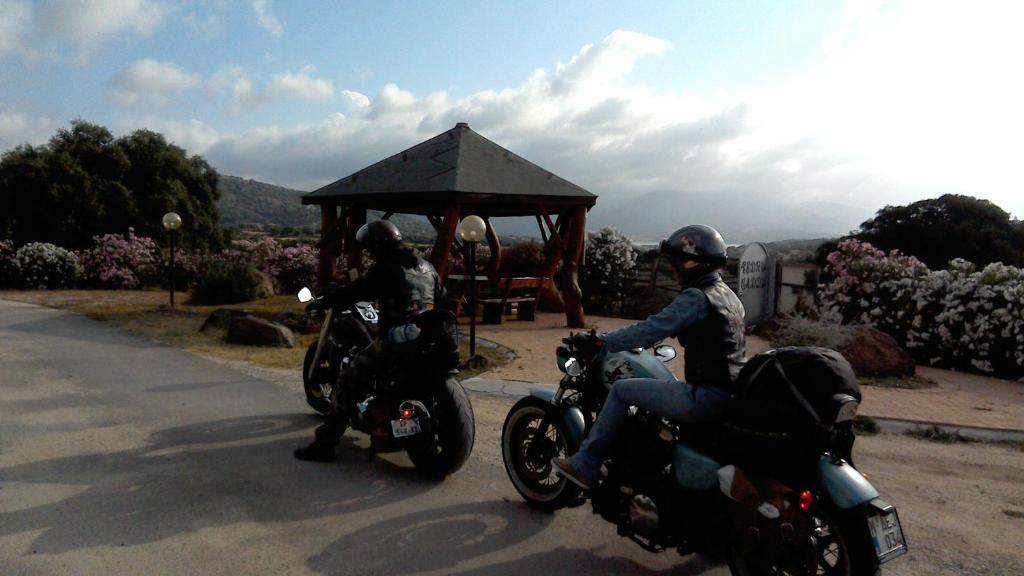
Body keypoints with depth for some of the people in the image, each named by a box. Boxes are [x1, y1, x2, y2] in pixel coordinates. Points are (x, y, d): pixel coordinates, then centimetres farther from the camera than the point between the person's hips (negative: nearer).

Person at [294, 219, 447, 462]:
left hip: (397, 339, -7)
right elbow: (442, 298, 21)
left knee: (346, 381, 0)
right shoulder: (426, 266, 16)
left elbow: (355, 291, -5)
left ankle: (325, 443, 0)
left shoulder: (384, 269, -5)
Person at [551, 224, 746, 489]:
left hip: (707, 396, -10)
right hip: (731, 395, 10)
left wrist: (602, 343, -9)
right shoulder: (727, 295, 15)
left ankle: (584, 467, 2)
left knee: (621, 390, -4)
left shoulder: (695, 298, -14)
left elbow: (650, 330, -18)